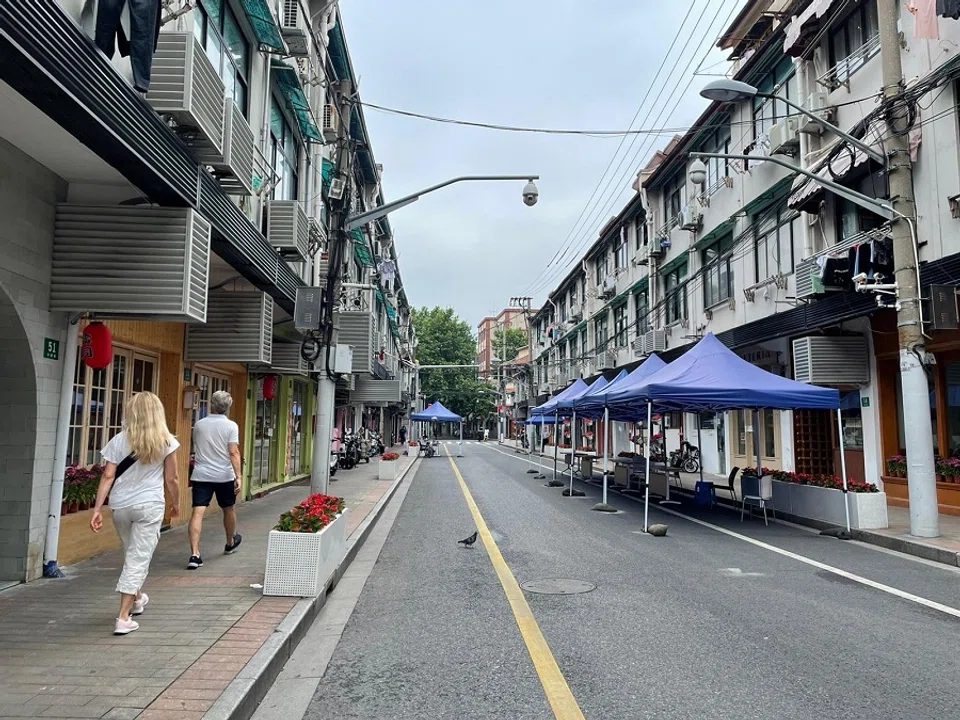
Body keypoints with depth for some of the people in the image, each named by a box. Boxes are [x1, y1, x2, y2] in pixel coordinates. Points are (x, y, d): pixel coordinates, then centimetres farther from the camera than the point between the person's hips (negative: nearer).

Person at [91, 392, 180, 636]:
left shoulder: (119, 440, 1)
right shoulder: (166, 442, -3)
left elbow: (108, 477, -4)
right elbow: (171, 479, 0)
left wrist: (97, 509, -2)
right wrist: (176, 503, 15)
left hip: (121, 506, 3)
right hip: (150, 505, -3)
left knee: (132, 555, 22)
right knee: (139, 558, 1)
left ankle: (137, 598, 43)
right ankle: (123, 618, -2)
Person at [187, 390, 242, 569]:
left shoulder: (199, 424, 5)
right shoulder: (231, 426, -7)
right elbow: (233, 453, -14)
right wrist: (238, 476, -14)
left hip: (201, 475, 2)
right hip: (224, 476, -2)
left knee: (197, 512, -5)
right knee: (229, 510, 19)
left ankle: (194, 554, -14)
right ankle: (230, 543, 39)